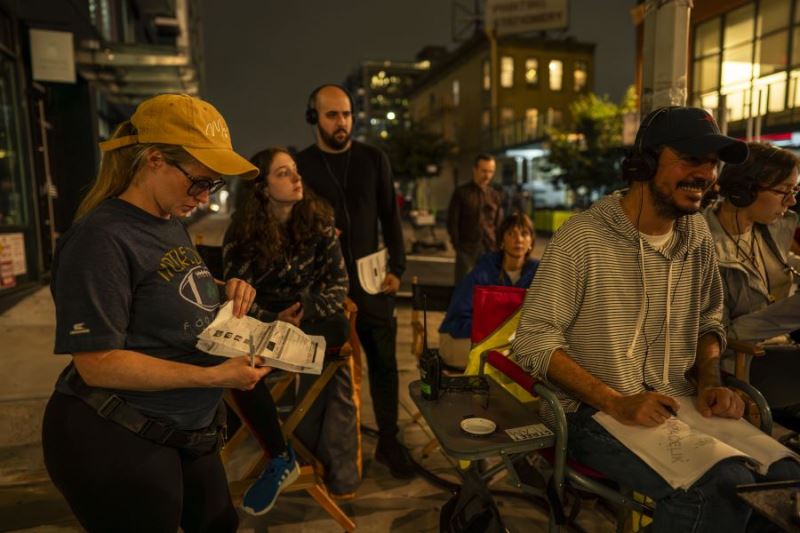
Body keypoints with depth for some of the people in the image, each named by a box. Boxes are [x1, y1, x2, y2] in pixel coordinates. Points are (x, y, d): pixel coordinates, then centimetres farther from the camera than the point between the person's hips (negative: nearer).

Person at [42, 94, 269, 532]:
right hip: (115, 443, -8)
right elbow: (97, 362, -24)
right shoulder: (102, 238, -21)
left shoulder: (171, 225, 6)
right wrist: (214, 376, -26)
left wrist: (224, 298, -2)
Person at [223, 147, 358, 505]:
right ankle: (280, 459, -10)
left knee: (339, 330, -31)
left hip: (314, 320, 1)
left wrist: (304, 313, -21)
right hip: (264, 324, -1)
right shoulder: (243, 232, -7)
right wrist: (275, 322, -26)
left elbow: (337, 283, -4)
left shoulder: (318, 220, -3)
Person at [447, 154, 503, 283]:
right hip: (466, 250, -3)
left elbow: (499, 225, 14)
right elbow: (452, 222, 2)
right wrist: (457, 246, -3)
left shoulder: (496, 196, 12)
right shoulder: (461, 192, 3)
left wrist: (496, 249, 2)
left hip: (490, 251, 3)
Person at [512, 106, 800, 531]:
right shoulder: (583, 236, -14)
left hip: (680, 407, 7)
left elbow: (708, 321, 20)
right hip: (597, 414, -6)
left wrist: (710, 383, 1)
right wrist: (616, 402, -20)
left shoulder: (697, 235, 7)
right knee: (724, 487, -25)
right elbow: (533, 341, -14)